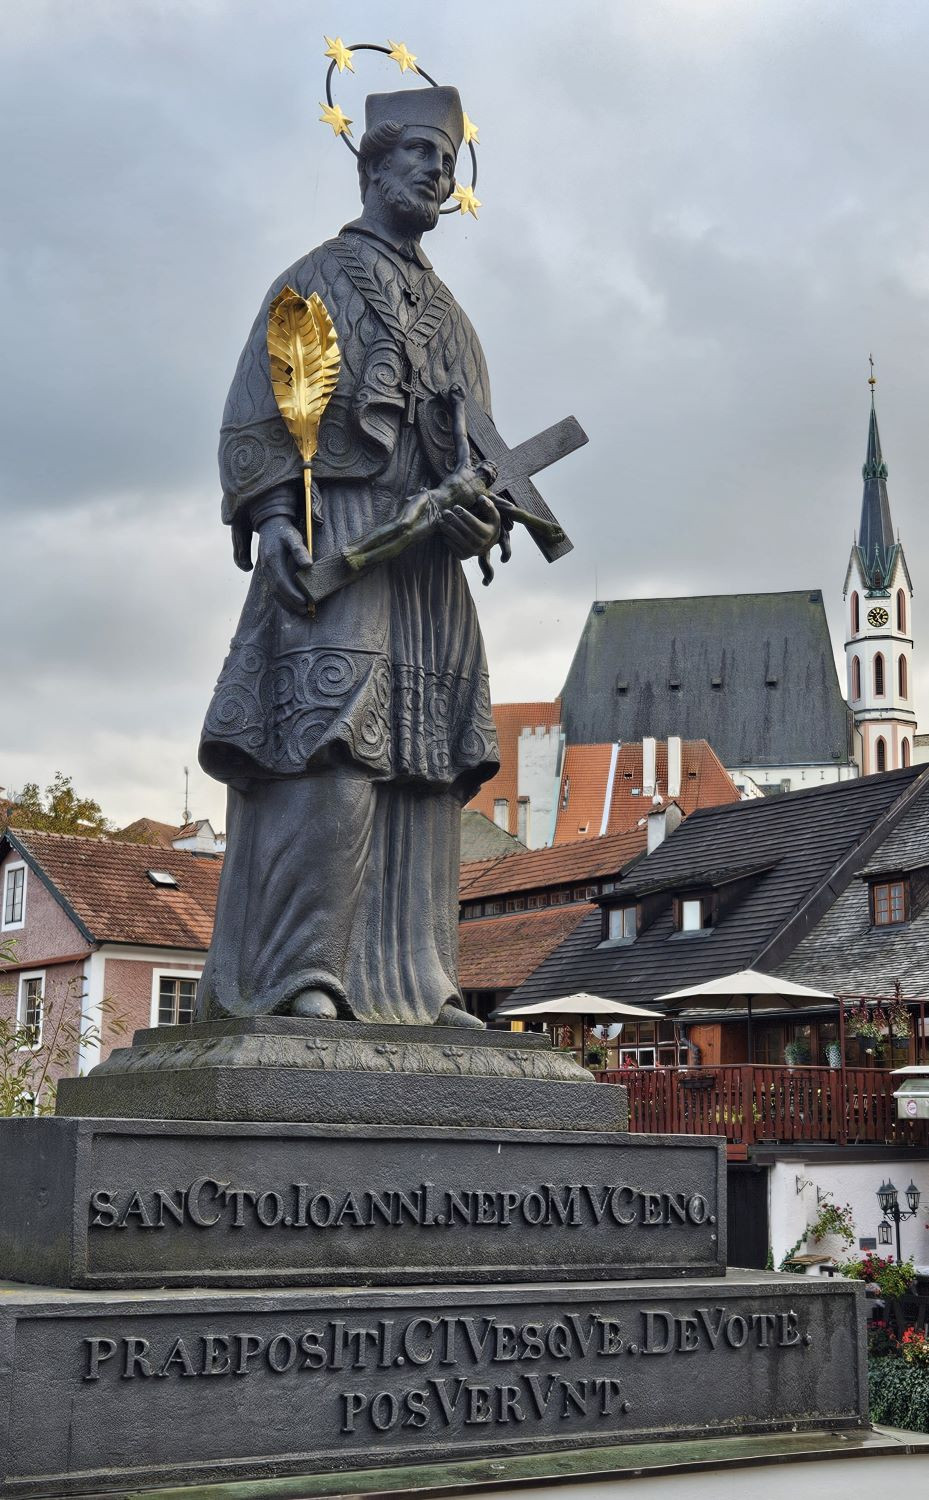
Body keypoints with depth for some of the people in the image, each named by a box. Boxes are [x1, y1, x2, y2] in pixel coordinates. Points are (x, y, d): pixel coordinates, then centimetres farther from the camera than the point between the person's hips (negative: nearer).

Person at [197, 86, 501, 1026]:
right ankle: (302, 975, -19)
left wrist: (479, 500, -2)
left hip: (427, 550, 6)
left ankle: (414, 983, 0)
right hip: (336, 531, -6)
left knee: (428, 758, -1)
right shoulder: (318, 280, 10)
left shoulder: (448, 314, 28)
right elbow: (254, 414, 0)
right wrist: (271, 514, -16)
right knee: (330, 745, -19)